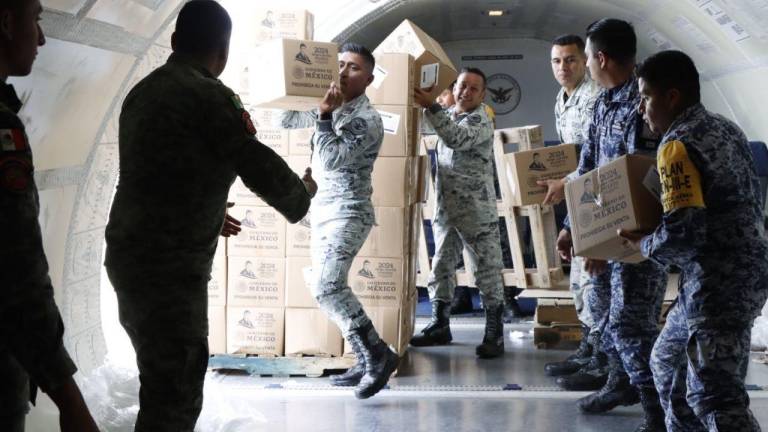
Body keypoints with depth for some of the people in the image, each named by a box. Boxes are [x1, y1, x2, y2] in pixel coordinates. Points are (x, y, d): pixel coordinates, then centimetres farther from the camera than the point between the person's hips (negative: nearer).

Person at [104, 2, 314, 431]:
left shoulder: (145, 90, 13)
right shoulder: (209, 96, -15)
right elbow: (259, 165, -11)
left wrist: (208, 214, 36)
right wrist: (302, 192, 9)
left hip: (133, 255, 9)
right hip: (169, 267, -9)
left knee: (162, 380, 22)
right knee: (175, 395, -3)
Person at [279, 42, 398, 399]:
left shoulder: (367, 120, -14)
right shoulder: (331, 106, 10)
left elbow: (332, 159, -24)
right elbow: (286, 120, 16)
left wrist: (324, 116, -22)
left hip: (349, 212, -9)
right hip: (323, 209, 9)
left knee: (327, 287, -22)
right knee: (328, 288, 8)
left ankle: (379, 355, -13)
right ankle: (367, 361, 15)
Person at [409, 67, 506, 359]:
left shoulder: (481, 122, -11)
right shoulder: (448, 115, 13)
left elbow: (456, 138, -30)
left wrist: (430, 107, -35)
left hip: (477, 211, -8)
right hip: (445, 208, 8)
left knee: (487, 270, -4)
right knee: (441, 267, 13)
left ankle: (494, 334, 0)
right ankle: (439, 325, 25)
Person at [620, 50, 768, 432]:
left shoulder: (678, 145, -16)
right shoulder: (725, 128, 13)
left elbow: (683, 233, -25)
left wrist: (644, 245, -5)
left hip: (717, 282, -10)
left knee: (714, 396, -8)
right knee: (668, 362, 23)